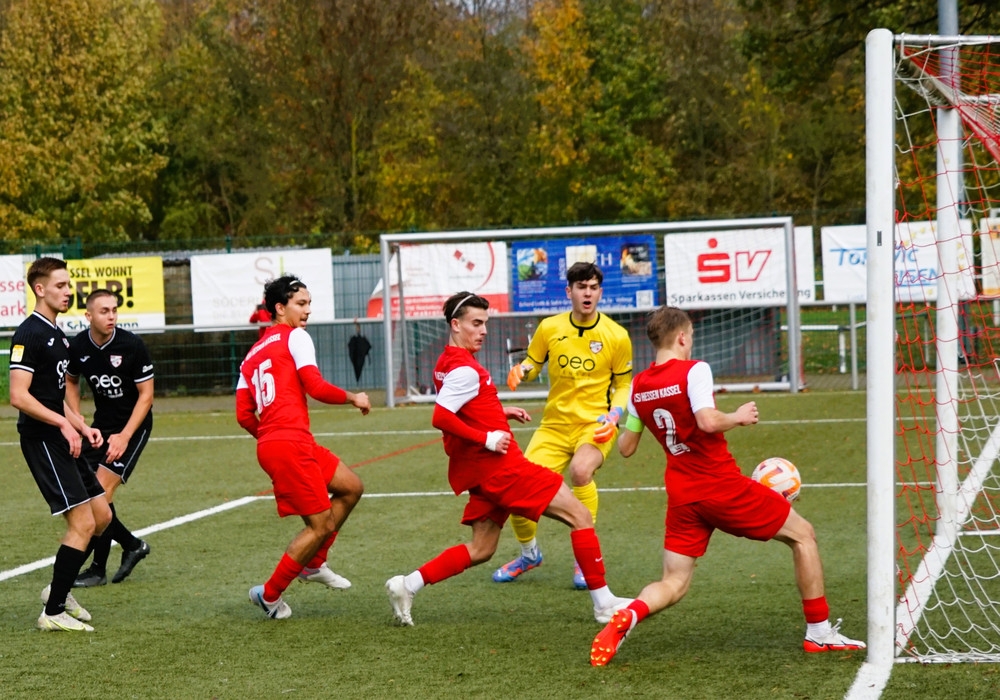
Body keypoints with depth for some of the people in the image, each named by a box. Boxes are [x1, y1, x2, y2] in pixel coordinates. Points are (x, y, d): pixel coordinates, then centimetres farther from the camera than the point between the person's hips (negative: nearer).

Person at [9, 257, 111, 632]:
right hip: (41, 441, -10)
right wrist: (64, 423, -21)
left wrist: (83, 427, 12)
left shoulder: (56, 334, 17)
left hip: (62, 438, 10)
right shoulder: (29, 333, -14)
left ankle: (59, 588, 24)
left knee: (101, 516, 12)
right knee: (83, 523, -12)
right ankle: (52, 612, -5)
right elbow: (19, 396, -21)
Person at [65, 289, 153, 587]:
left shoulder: (132, 345, -19)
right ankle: (132, 545, 19)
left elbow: (146, 395, -13)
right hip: (101, 425, 6)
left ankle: (98, 569, -4)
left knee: (102, 491, -14)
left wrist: (124, 437, -20)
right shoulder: (77, 347, -6)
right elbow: (70, 382, 14)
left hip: (133, 425, -5)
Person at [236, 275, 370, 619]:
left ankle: (313, 564, 21)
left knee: (351, 487, 19)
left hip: (269, 444, 9)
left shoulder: (253, 354, 21)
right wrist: (353, 398, 3)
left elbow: (244, 415, 17)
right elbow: (316, 387, -13)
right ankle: (270, 594, 6)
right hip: (291, 443, -9)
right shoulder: (295, 337, -2)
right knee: (320, 525, -3)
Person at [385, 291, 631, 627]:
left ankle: (408, 584, 8)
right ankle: (604, 603, -2)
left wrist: (501, 412, 15)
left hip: (483, 472, 10)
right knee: (579, 515, -4)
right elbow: (441, 418, -26)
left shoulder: (448, 363, 14)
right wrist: (487, 438, -22)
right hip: (500, 465, -10)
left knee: (480, 551, 17)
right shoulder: (465, 370, -17)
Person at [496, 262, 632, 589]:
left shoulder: (616, 336, -5)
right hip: (554, 426, 3)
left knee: (580, 469, -36)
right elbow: (531, 363, 14)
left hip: (595, 425, -3)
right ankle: (529, 553, 25)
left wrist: (614, 415, -13)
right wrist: (520, 371, -10)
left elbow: (624, 384, 5)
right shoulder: (549, 328, 0)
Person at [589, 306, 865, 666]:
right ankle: (819, 632, 12)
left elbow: (626, 448, 13)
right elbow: (708, 422, -27)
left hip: (681, 495, 6)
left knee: (673, 583, 10)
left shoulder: (639, 385, 7)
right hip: (722, 485, -5)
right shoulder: (693, 370, -12)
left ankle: (627, 616, -23)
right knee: (802, 534, 12)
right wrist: (739, 417, -8)